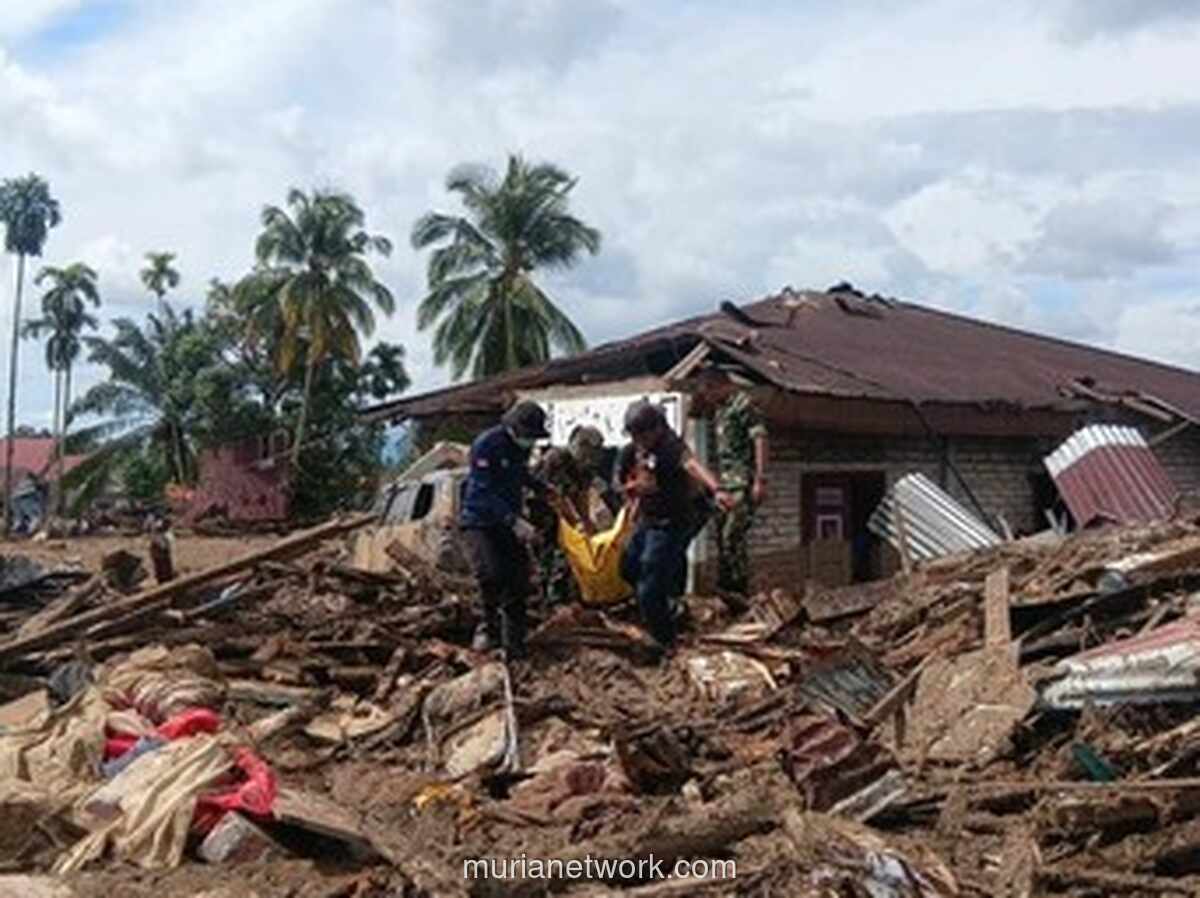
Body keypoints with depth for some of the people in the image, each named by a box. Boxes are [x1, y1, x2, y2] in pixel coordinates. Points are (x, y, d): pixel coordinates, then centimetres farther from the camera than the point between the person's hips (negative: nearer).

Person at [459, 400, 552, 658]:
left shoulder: (522, 446, 5)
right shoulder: (486, 445, -19)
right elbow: (485, 492, -25)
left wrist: (543, 489, 11)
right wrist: (515, 521, -33)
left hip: (509, 522, 7)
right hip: (479, 521, -7)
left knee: (518, 581, 1)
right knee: (491, 574, -23)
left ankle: (514, 644, 10)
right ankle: (490, 627, -1)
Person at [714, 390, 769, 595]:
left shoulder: (743, 403, -8)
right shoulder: (721, 409, 19)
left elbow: (760, 440, -14)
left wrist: (760, 480, -20)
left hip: (743, 482, -9)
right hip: (726, 482, 9)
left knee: (732, 535, -13)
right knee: (723, 536, 9)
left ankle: (740, 590, -6)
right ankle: (724, 590, 16)